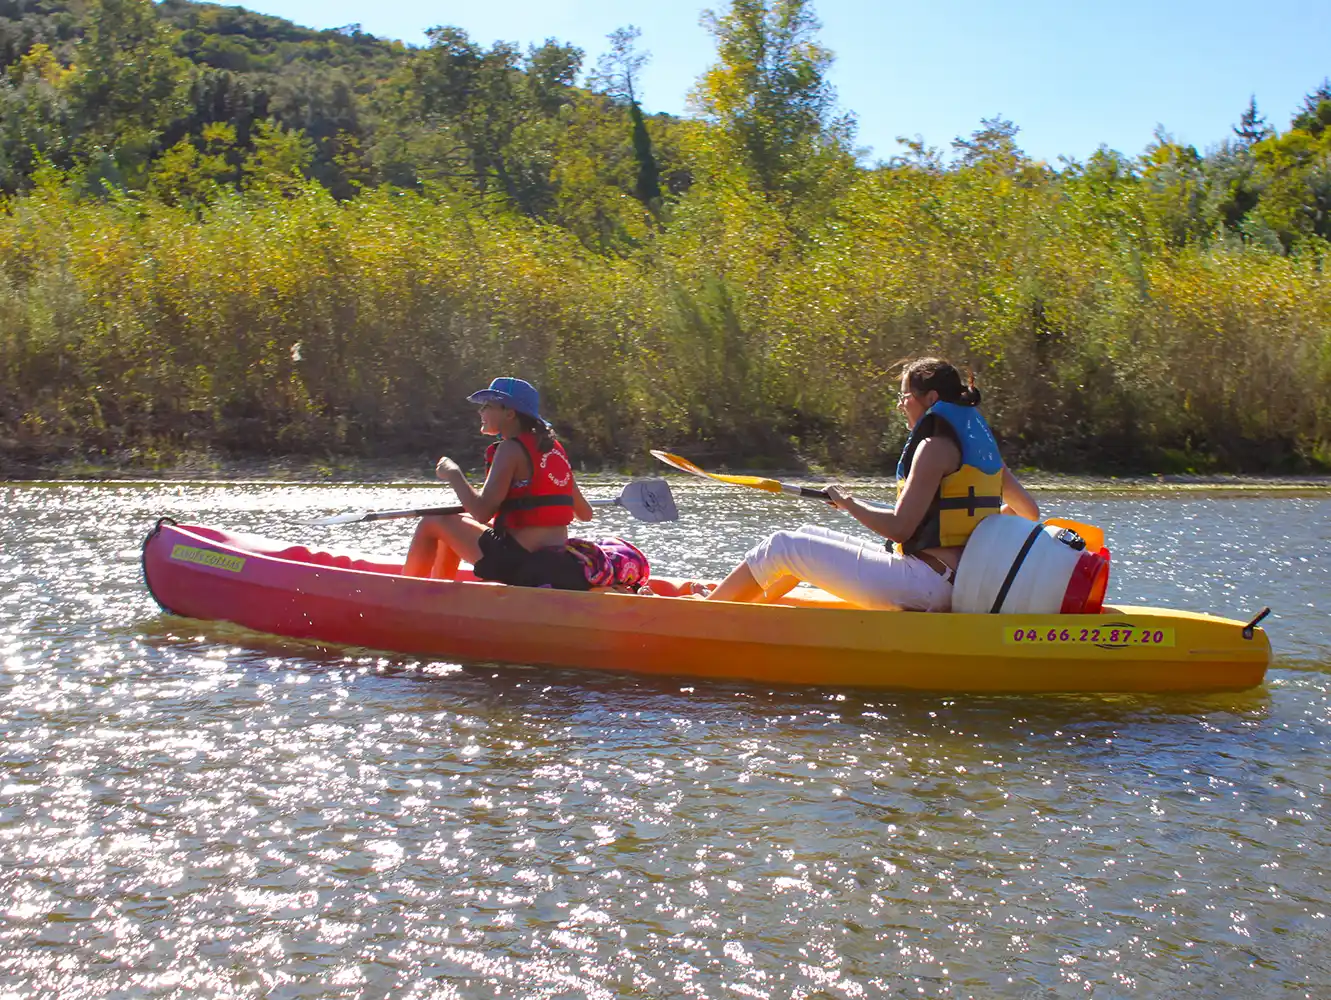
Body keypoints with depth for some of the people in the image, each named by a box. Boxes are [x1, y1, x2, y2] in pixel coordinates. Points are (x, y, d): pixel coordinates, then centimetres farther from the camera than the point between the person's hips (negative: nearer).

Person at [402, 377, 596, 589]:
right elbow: (585, 514, 14)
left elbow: (482, 512, -20)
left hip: (523, 564, -9)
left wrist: (453, 475, -5)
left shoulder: (511, 449, -12)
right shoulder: (553, 448, 11)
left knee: (432, 524, 4)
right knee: (461, 524, 28)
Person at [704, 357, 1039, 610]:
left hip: (921, 583, -10)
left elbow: (899, 528, -18)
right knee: (809, 536, 20)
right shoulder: (979, 442, 14)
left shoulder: (935, 447, -13)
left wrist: (849, 504, -3)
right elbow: (1029, 512, 19)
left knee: (783, 547, -3)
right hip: (952, 582, 10)